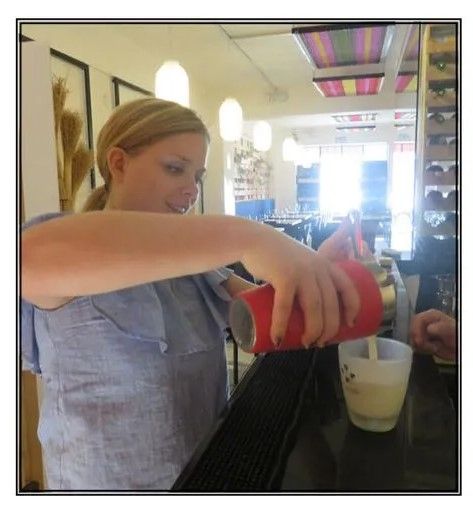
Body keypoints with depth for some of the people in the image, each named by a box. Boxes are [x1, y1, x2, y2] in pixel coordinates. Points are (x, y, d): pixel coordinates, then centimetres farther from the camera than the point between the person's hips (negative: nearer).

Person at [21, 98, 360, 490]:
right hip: (111, 484, -6)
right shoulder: (60, 238, -20)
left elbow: (265, 308, -7)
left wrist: (319, 283, -28)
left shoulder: (189, 257, 3)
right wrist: (245, 235, -51)